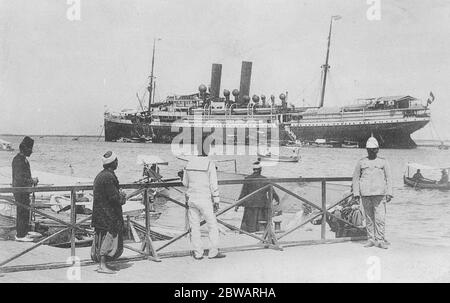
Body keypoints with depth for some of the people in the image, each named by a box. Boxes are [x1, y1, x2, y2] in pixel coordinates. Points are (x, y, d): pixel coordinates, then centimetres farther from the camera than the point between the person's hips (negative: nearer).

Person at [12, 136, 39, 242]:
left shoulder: (23, 159, 12)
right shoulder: (18, 160, -20)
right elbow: (20, 179, -25)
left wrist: (32, 180, 10)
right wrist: (33, 181, -15)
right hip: (20, 191, -10)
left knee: (25, 212, 16)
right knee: (23, 213, -5)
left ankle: (22, 232, 26)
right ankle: (20, 235, 1)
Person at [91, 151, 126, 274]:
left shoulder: (100, 175, 14)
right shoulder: (109, 176, -19)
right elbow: (114, 197, -21)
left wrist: (119, 194, 10)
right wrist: (122, 196, -2)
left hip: (99, 212, 10)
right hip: (108, 213, -10)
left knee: (102, 239, 13)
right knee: (108, 237, -7)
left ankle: (101, 263, 18)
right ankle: (102, 265, -7)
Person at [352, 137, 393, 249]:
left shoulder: (383, 162, 11)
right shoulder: (361, 162, 11)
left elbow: (389, 178, 12)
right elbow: (355, 178, 14)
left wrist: (389, 193, 3)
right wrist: (356, 193, 5)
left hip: (379, 193, -1)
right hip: (365, 194, 1)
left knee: (380, 218, -8)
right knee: (369, 217, 4)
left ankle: (380, 240, -4)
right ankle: (371, 239, 12)